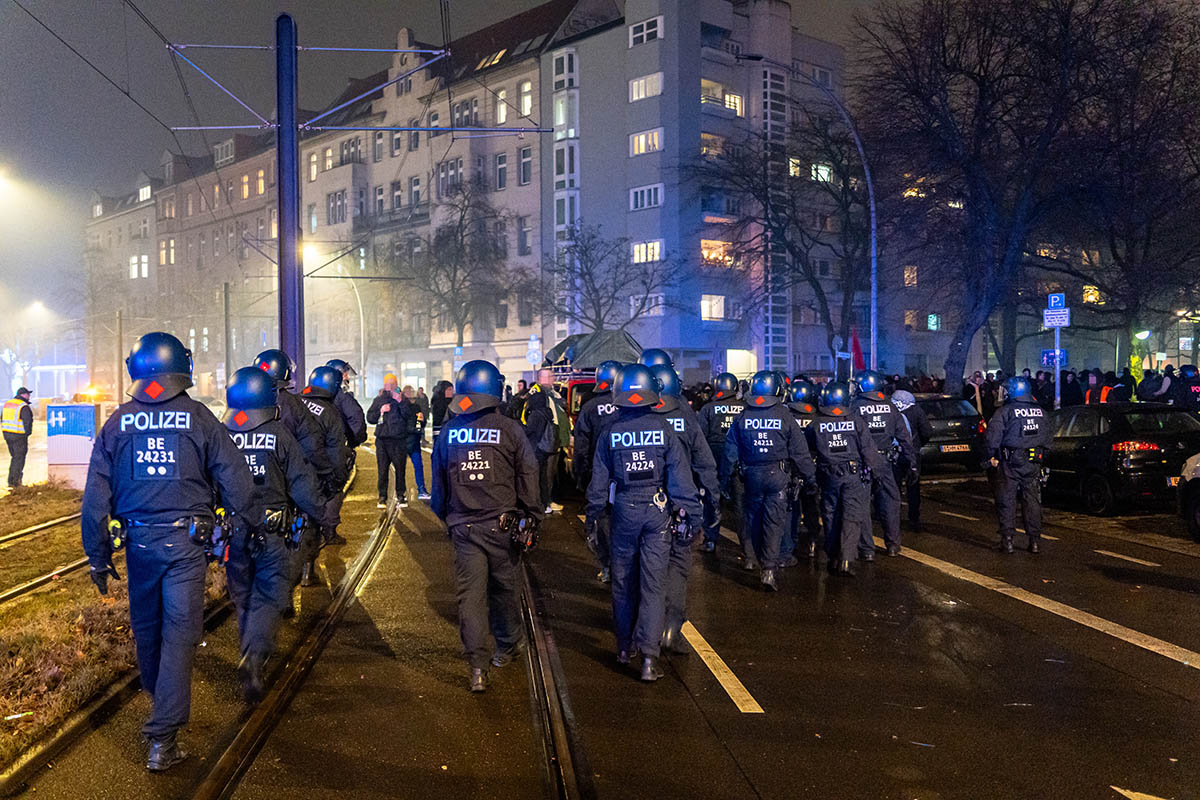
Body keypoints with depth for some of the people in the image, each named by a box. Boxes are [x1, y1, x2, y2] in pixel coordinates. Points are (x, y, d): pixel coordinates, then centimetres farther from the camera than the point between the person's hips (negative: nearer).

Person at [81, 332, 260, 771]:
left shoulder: (118, 422, 1)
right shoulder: (199, 418, -6)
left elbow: (96, 495, 3)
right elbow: (235, 481, -7)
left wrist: (98, 556, 11)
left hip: (138, 541, 3)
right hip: (187, 540, -3)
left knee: (146, 627, 20)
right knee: (178, 632, 0)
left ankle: (159, 699, 44)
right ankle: (162, 737, -2)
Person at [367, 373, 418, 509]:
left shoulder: (403, 400, 6)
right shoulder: (378, 400, 13)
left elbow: (410, 416, -8)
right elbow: (370, 418, 10)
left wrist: (401, 402, -17)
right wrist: (380, 411, -6)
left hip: (398, 441, -2)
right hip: (382, 440, 2)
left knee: (400, 469, -1)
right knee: (383, 470, 2)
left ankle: (401, 496, 10)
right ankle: (382, 497, 8)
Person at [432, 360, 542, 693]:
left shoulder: (448, 432, 3)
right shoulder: (510, 429, -6)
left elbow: (439, 481, 13)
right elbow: (528, 478, -2)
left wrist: (445, 516, 26)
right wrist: (531, 517, 8)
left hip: (464, 528, 1)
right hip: (502, 525, -1)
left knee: (470, 594, 3)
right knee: (503, 587, 15)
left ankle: (478, 666, 0)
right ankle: (510, 643, 35)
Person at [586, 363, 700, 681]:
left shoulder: (611, 432, -1)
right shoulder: (663, 428, -5)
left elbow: (600, 478, 5)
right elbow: (680, 473, -5)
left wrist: (592, 513, 16)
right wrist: (688, 512, 0)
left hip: (624, 510, 1)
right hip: (658, 510, -1)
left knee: (623, 580, 16)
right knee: (654, 583, -1)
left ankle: (625, 645, 29)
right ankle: (649, 656, -7)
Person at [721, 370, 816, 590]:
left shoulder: (742, 417, -2)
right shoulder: (784, 416, -8)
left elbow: (731, 451, 3)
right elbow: (799, 451, -3)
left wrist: (725, 478, 13)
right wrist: (809, 475, 8)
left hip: (752, 475, 2)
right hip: (778, 475, -2)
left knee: (752, 516, 20)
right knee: (774, 520, -1)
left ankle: (752, 557, 32)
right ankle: (768, 569, -7)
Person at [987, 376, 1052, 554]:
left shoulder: (1004, 411, -9)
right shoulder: (1040, 412, 10)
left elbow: (993, 434, -15)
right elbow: (1047, 436, 14)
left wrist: (993, 455, -3)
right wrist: (1042, 454, 19)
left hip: (1010, 462, -5)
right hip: (1034, 463, 5)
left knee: (1006, 501, 2)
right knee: (1032, 501, 10)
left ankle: (1007, 540, 0)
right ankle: (1035, 541, 11)